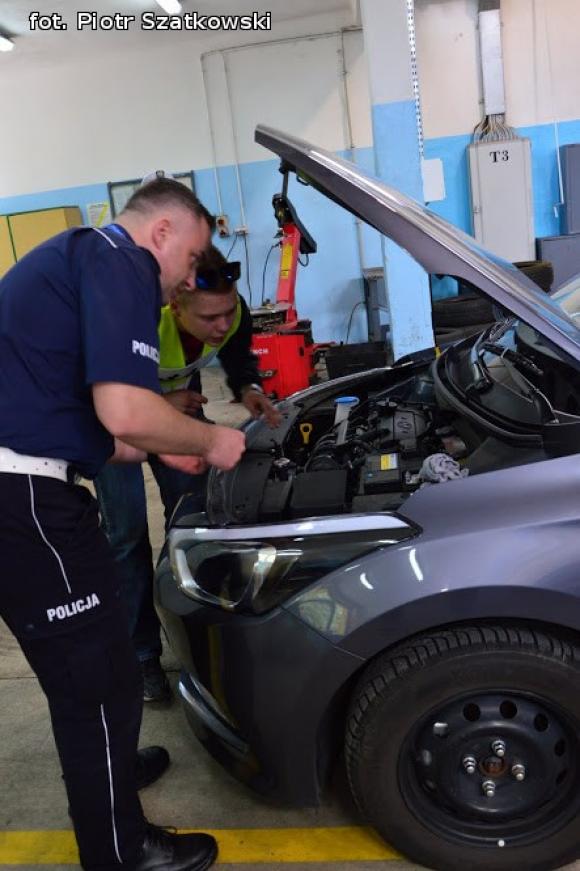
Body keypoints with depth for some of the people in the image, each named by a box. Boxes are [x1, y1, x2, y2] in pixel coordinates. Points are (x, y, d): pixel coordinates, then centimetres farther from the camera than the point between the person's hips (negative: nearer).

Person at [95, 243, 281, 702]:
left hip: (177, 400, 5)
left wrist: (249, 389, -24)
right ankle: (141, 654, 9)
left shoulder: (233, 313, -27)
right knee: (127, 533, -5)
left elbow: (238, 357, -4)